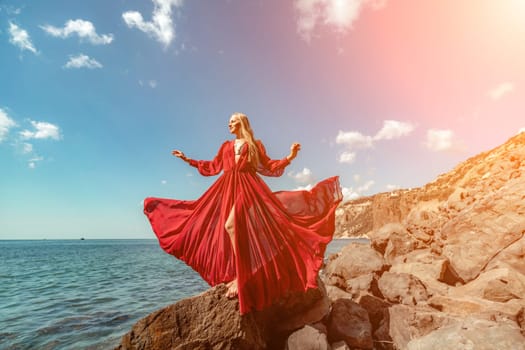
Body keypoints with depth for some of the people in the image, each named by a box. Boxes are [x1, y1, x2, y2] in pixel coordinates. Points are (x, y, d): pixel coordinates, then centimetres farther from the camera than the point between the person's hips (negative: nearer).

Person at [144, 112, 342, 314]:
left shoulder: (255, 145, 14)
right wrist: (187, 159, 27)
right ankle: (238, 275, 5)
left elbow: (268, 166, 7)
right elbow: (213, 166, 25)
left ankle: (242, 276, -18)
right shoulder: (226, 146, 24)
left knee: (231, 224, -26)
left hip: (247, 186, -5)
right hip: (227, 188, 5)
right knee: (236, 228, -3)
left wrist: (290, 157, -6)